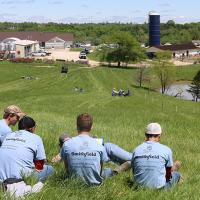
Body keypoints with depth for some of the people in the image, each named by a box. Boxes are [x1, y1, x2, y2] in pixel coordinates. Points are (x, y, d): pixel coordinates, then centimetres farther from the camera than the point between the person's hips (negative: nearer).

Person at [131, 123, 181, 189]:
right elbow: (169, 174, 3)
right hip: (158, 187, -3)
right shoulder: (166, 150, -9)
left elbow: (134, 172, 10)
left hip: (140, 186, 4)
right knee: (176, 174, 24)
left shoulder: (136, 150, -2)